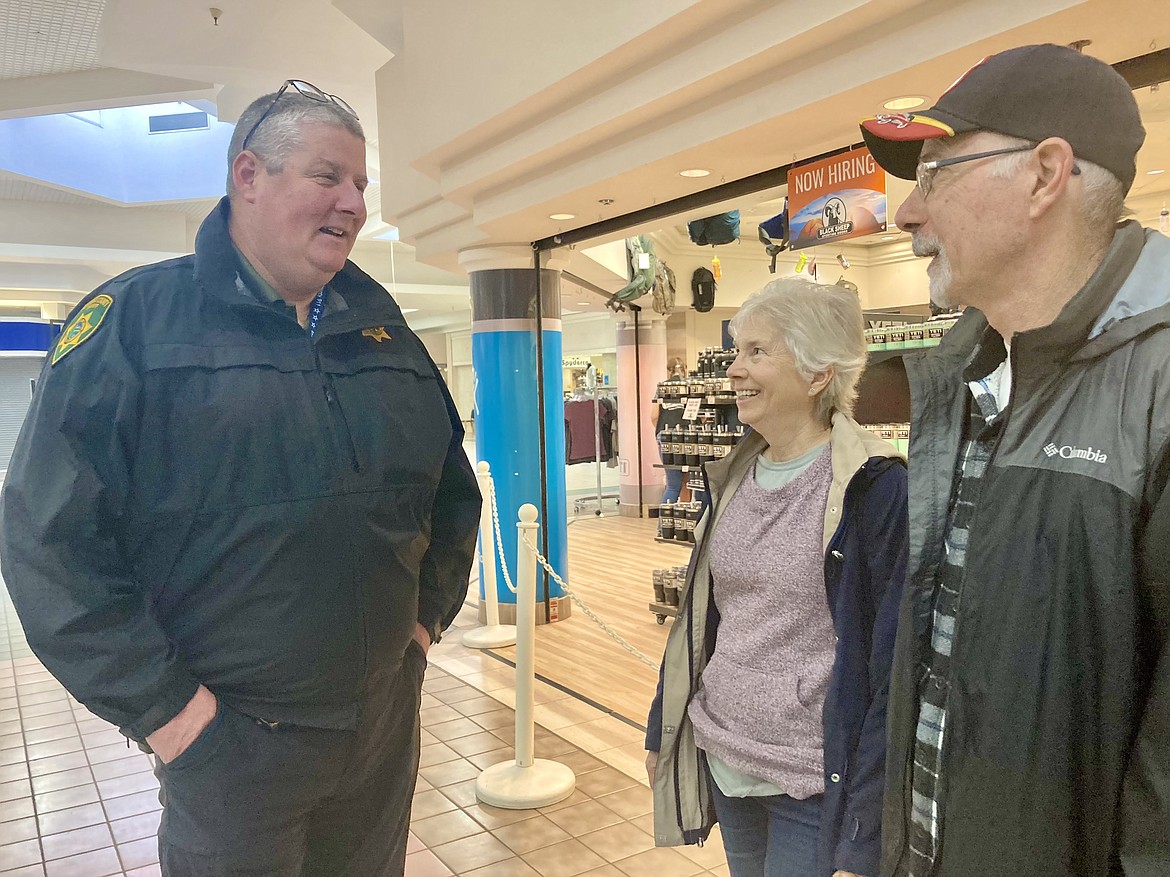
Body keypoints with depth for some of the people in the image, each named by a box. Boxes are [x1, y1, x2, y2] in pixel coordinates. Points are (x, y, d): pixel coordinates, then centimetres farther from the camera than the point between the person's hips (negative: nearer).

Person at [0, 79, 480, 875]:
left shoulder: (383, 327, 5)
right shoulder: (136, 319, -10)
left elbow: (452, 483, 15)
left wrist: (430, 608, 9)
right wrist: (155, 701, -14)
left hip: (387, 718, 5)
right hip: (228, 740, -4)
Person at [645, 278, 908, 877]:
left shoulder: (874, 489, -17)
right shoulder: (734, 476, 3)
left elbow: (893, 670, -18)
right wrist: (662, 728, 15)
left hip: (813, 788, -6)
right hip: (722, 761, 6)